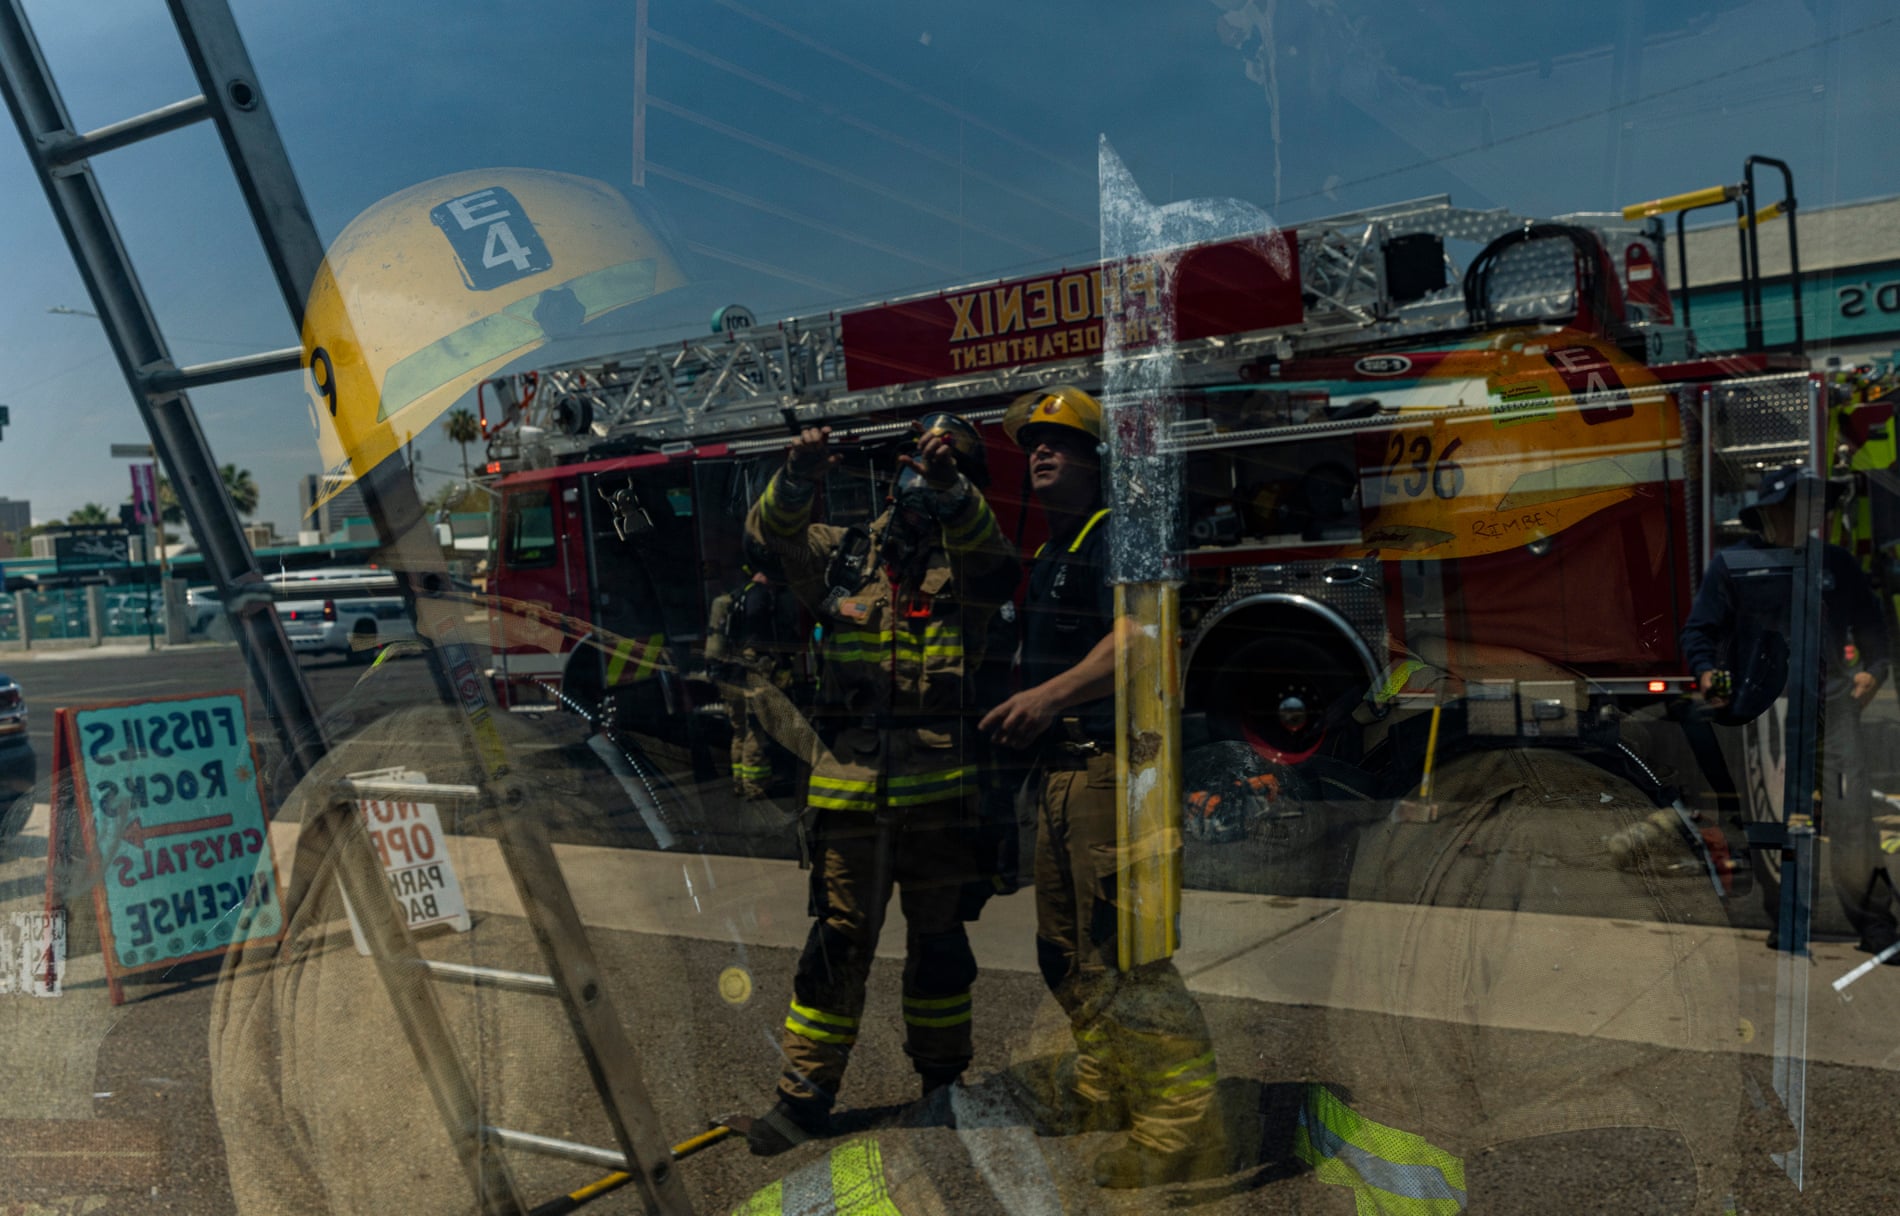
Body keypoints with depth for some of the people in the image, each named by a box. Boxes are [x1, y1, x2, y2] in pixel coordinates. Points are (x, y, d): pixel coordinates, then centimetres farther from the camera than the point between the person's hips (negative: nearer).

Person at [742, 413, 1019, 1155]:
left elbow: (989, 553, -16)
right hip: (848, 785, 1)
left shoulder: (963, 562, 6)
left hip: (939, 784, 0)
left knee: (940, 940, 12)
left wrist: (951, 487, -34)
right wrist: (797, 478, -24)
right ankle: (805, 1096, 12)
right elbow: (773, 535, -4)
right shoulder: (843, 553, 11)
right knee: (839, 940, 4)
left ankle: (944, 1080, 28)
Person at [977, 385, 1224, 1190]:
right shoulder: (1049, 554, 22)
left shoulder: (1117, 534, -8)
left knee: (1121, 953, -12)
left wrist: (1053, 693, -30)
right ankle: (1105, 1114, 27)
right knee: (1067, 952, 15)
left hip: (1111, 763, -10)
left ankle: (1182, 1123, -3)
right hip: (1061, 768, 10)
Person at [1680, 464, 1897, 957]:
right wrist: (1707, 672, -13)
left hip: (1831, 700, 1)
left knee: (1851, 814, -6)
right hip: (1766, 707, -1)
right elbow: (1700, 629, 4)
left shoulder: (1836, 562, 11)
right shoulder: (1731, 565, 3)